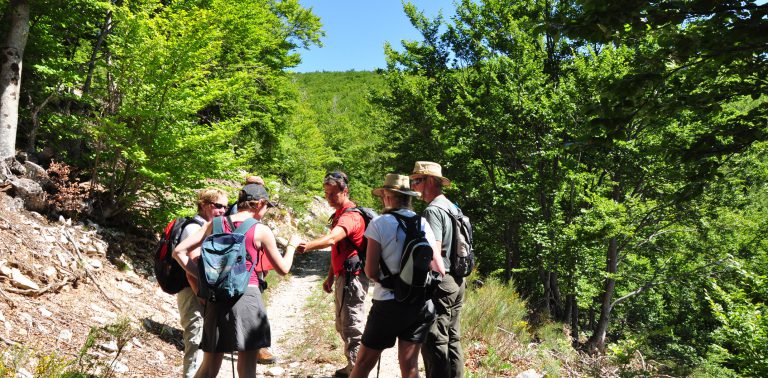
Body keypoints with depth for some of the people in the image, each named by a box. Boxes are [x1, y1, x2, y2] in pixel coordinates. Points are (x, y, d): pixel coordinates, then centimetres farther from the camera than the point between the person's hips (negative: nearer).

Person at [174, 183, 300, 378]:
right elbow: (283, 269, 6)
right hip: (247, 298, -4)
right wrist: (292, 245, 22)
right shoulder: (262, 231, -4)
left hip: (216, 299, 5)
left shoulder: (214, 224, 6)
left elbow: (179, 252, 3)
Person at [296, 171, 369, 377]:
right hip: (342, 277, 11)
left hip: (352, 278, -11)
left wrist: (307, 246, -53)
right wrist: (331, 276, 22)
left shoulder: (351, 215, -19)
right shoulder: (339, 214, 15)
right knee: (342, 327, 20)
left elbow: (331, 239, -38)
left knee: (352, 328, -3)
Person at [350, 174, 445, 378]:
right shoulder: (423, 223, 2)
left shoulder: (379, 223, -10)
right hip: (420, 304, 4)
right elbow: (439, 269, 1)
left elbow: (371, 271, -11)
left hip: (389, 303, -4)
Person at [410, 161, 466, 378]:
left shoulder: (433, 210, -15)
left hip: (440, 282, -9)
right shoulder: (452, 207, 14)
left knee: (435, 342, -2)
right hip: (457, 281, 9)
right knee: (453, 339, 15)